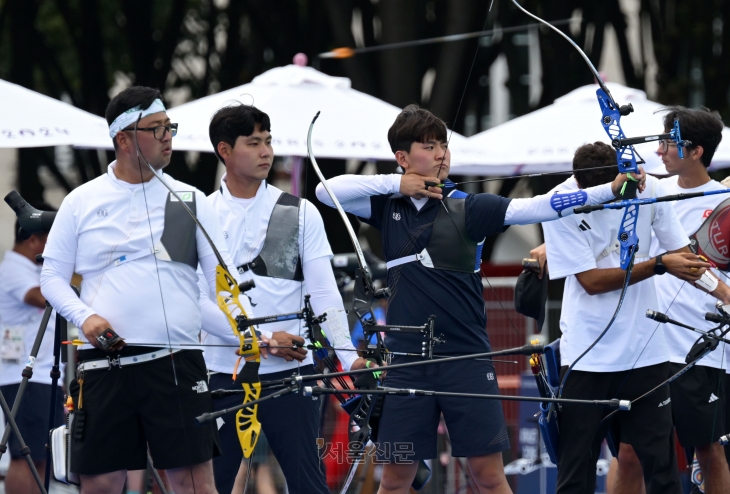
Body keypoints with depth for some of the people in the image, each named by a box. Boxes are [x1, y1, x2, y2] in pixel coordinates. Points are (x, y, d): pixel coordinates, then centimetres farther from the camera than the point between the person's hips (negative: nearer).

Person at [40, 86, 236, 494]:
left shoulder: (191, 201, 8)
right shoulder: (82, 202, 9)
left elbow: (223, 277, 3)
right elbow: (53, 276, 12)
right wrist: (84, 316, -7)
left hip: (177, 363, -1)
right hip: (104, 364, 1)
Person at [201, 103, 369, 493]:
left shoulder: (301, 213, 4)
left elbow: (323, 292, -1)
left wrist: (348, 356, -15)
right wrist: (263, 340, -14)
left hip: (290, 373, 0)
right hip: (223, 373, 0)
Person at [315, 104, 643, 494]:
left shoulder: (466, 208, -2)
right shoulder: (388, 206, 6)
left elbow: (531, 208, -13)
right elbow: (327, 191, 0)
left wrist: (612, 190, -26)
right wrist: (394, 184, -8)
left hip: (466, 360, -2)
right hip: (407, 362, 2)